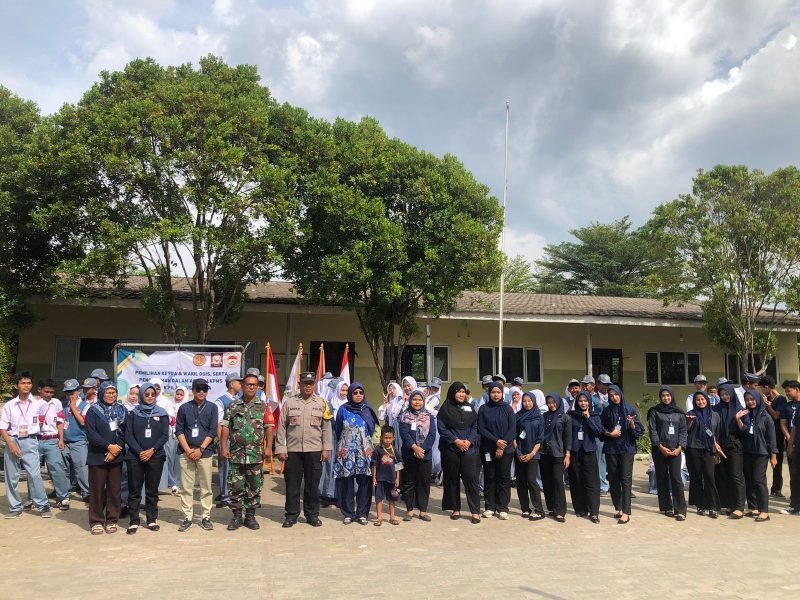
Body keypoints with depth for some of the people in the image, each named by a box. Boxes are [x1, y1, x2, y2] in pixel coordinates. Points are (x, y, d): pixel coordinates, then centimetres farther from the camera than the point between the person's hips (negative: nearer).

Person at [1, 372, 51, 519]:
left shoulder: (38, 403, 0)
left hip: (30, 442, -2)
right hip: (12, 441, 2)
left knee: (34, 474, -9)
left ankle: (43, 506, -2)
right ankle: (15, 507, 19)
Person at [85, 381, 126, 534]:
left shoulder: (122, 411, 9)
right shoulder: (93, 411, 1)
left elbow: (125, 433, 4)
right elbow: (91, 434, -8)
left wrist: (117, 449, -11)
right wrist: (109, 446, -13)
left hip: (116, 457, 2)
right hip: (97, 456, -2)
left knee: (115, 489, 4)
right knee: (97, 489, 2)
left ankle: (112, 520, 15)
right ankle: (96, 521, 13)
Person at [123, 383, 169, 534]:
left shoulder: (161, 413, 6)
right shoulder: (133, 414, 6)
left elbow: (165, 435, 0)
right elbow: (128, 435, 0)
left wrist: (152, 450, -12)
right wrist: (140, 452, -11)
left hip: (155, 456, 0)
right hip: (135, 457, 0)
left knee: (152, 490, 5)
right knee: (134, 490, 1)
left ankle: (152, 520, 12)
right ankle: (134, 521, 7)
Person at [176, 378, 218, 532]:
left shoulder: (212, 408, 5)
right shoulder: (184, 408, 6)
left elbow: (212, 431, 0)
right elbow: (179, 431, 3)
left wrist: (200, 450, -9)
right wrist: (188, 450, -7)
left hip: (205, 452, 0)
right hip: (186, 452, 1)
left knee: (206, 487, 3)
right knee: (186, 487, 3)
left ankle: (206, 517, 11)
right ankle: (187, 517, 11)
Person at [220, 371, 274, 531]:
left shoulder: (263, 406, 4)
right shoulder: (233, 406, 5)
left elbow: (269, 427, 1)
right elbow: (226, 427, 4)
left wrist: (269, 447, -7)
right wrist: (223, 447, -4)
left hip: (256, 455, 0)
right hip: (236, 454, 0)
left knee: (254, 487, 6)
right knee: (236, 487, 5)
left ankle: (250, 516, 18)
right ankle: (237, 516, 17)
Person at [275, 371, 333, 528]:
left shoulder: (322, 403, 6)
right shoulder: (289, 402, 5)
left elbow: (326, 427, 6)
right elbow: (281, 427, 4)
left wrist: (326, 449, 1)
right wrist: (280, 448, -1)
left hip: (314, 450, 0)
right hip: (292, 450, 0)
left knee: (313, 484, 7)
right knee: (292, 484, 5)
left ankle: (312, 515, 19)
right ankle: (291, 515, 17)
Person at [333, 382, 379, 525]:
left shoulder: (367, 410, 7)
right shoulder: (343, 410, 3)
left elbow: (372, 430, 14)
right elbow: (337, 430, 11)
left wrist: (369, 448, 9)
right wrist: (340, 448, 11)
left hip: (364, 452, 1)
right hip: (346, 452, -1)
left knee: (364, 482, 0)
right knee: (347, 483, 1)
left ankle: (362, 513, 9)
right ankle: (348, 513, 10)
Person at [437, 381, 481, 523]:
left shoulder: (469, 408, 12)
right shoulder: (445, 409, 3)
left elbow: (475, 426, 9)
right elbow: (441, 428, -4)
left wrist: (470, 440, -8)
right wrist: (456, 440, -13)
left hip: (469, 448, 1)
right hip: (450, 449, -1)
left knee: (471, 478, -6)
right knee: (452, 479, 5)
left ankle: (475, 511, -3)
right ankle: (455, 509, 17)